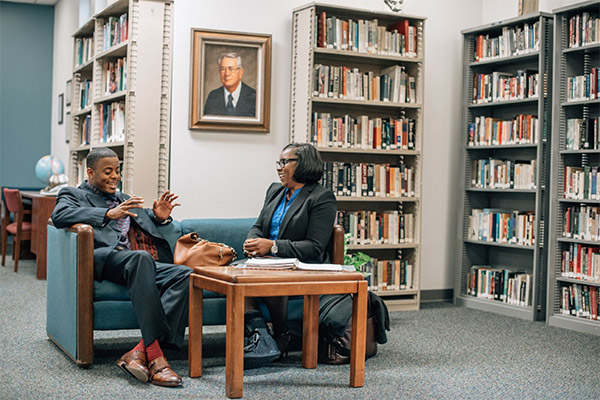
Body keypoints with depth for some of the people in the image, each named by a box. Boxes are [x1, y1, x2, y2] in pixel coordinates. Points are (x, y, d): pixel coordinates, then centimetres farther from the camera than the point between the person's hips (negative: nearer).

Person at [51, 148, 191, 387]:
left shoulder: (123, 199, 38)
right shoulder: (74, 195, 18)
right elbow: (59, 215, -4)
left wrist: (160, 217, 8)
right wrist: (108, 214, -17)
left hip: (147, 266, 6)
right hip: (106, 258, -6)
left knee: (185, 275, -25)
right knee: (141, 257, -39)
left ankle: (140, 352, -37)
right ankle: (154, 357, -44)